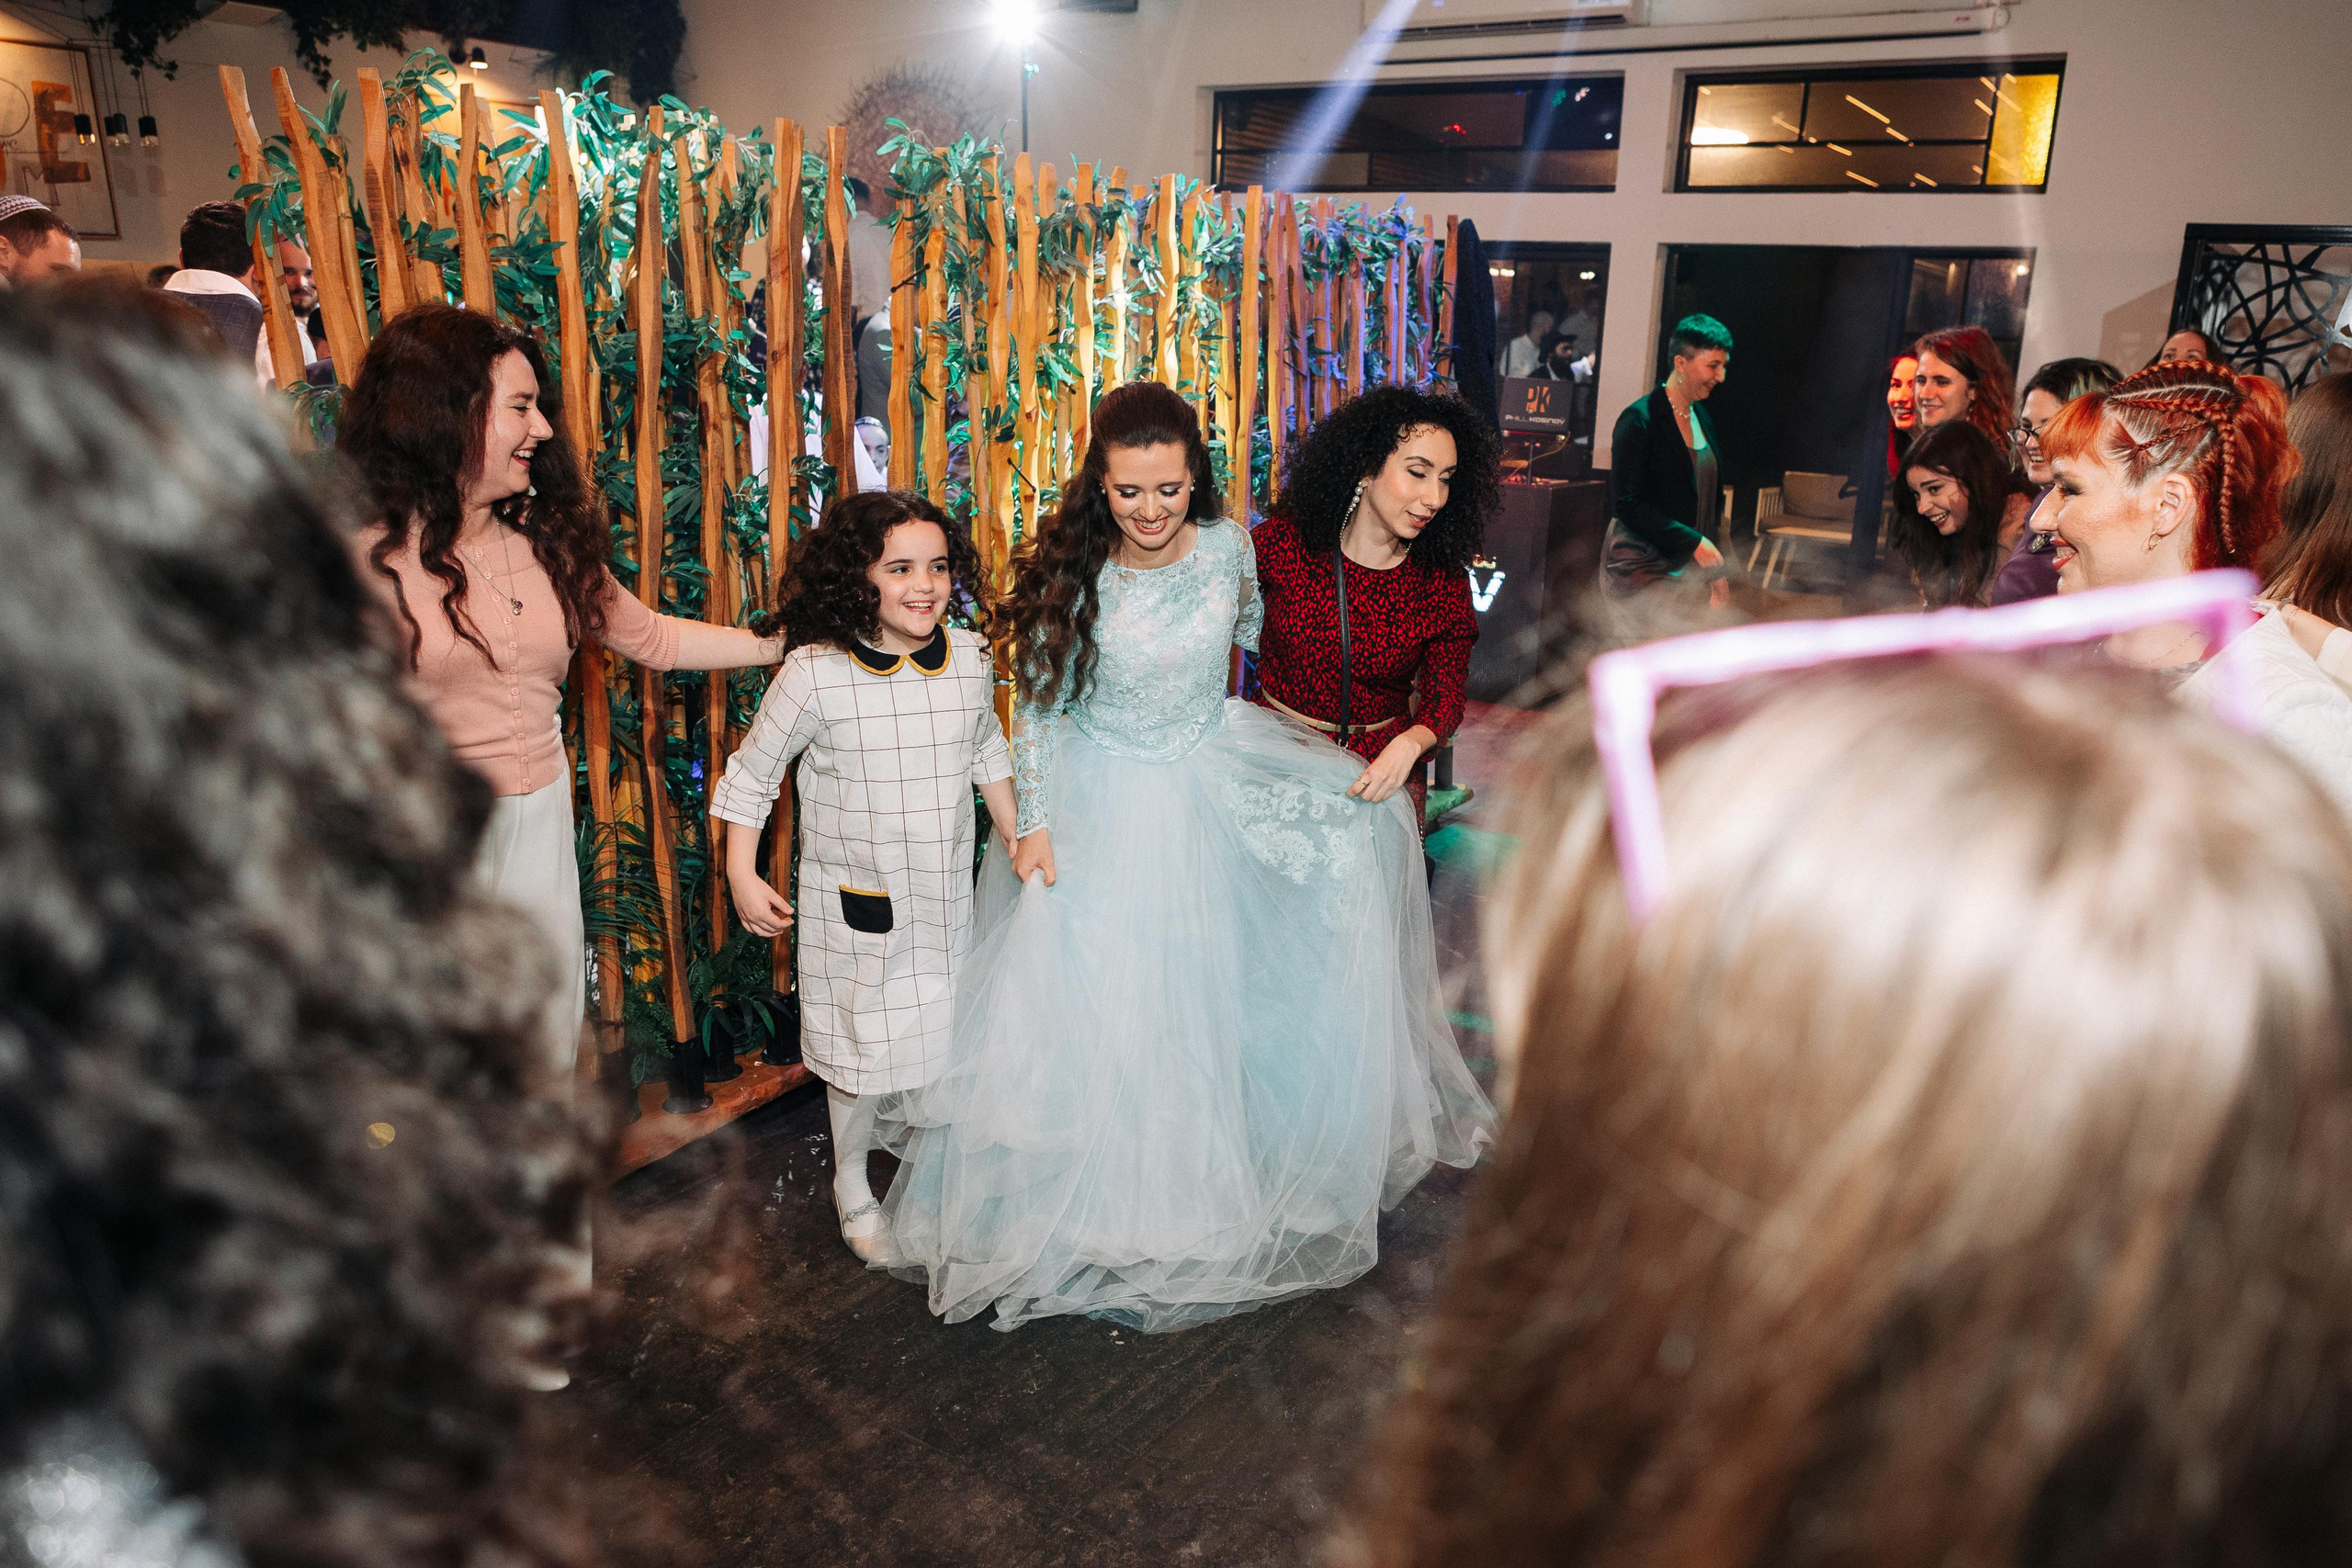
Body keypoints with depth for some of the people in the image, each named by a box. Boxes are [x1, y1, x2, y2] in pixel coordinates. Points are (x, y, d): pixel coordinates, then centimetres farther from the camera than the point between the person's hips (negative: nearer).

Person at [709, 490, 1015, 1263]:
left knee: (946, 1033, 18)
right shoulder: (814, 674, -18)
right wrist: (742, 876, -7)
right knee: (863, 1046, 10)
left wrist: (1017, 840, 16)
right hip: (856, 903, -4)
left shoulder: (970, 658, -5)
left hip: (947, 895, 4)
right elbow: (752, 771, -6)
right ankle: (852, 1184, 36)